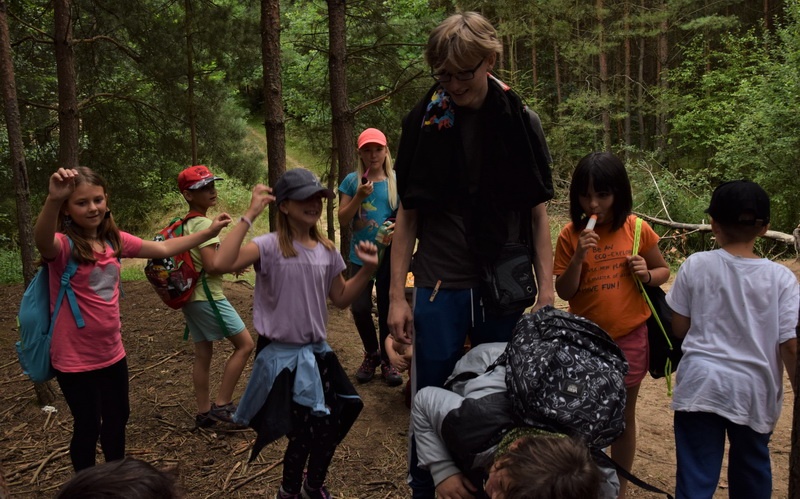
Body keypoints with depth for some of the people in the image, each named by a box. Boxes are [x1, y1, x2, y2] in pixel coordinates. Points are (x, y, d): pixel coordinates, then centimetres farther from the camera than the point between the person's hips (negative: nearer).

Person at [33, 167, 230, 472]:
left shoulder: (114, 240, -1)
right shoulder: (63, 245, -19)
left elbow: (163, 249, 10)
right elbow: (43, 242, -44)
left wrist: (208, 232, 7)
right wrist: (53, 201, -63)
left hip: (112, 353, 6)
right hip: (75, 360, -6)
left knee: (117, 419, 22)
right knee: (88, 427, 9)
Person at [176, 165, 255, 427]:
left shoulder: (185, 224, 10)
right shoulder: (204, 224, -18)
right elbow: (211, 265, -24)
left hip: (190, 297, 9)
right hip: (208, 296, -9)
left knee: (203, 354, 13)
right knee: (245, 344, 0)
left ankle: (204, 412, 20)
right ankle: (222, 404, 3)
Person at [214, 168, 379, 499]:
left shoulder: (326, 251, 3)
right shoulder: (270, 247, -16)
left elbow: (341, 299, 12)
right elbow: (222, 263, -33)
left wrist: (367, 269, -2)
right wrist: (250, 215, -31)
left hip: (317, 351, 6)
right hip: (280, 354, -6)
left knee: (331, 425, 11)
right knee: (304, 432, 0)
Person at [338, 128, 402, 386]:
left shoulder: (397, 181, 2)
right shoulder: (352, 181, 2)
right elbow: (343, 220, -1)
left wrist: (397, 226, -16)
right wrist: (360, 196, -15)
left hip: (389, 254, 0)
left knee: (387, 308, 4)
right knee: (360, 308, -3)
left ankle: (387, 360, 23)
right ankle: (371, 354, 23)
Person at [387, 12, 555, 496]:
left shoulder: (522, 123, 0)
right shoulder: (424, 121, 0)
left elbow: (537, 215, 3)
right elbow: (408, 214, 2)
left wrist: (547, 294, -3)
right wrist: (397, 295, -1)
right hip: (440, 286, 0)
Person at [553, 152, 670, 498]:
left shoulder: (637, 230, -6)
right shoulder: (570, 235, -6)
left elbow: (664, 270, 7)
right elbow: (564, 292, -8)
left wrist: (647, 275, -15)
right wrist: (579, 257, -22)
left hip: (629, 338, 0)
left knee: (623, 417, 12)